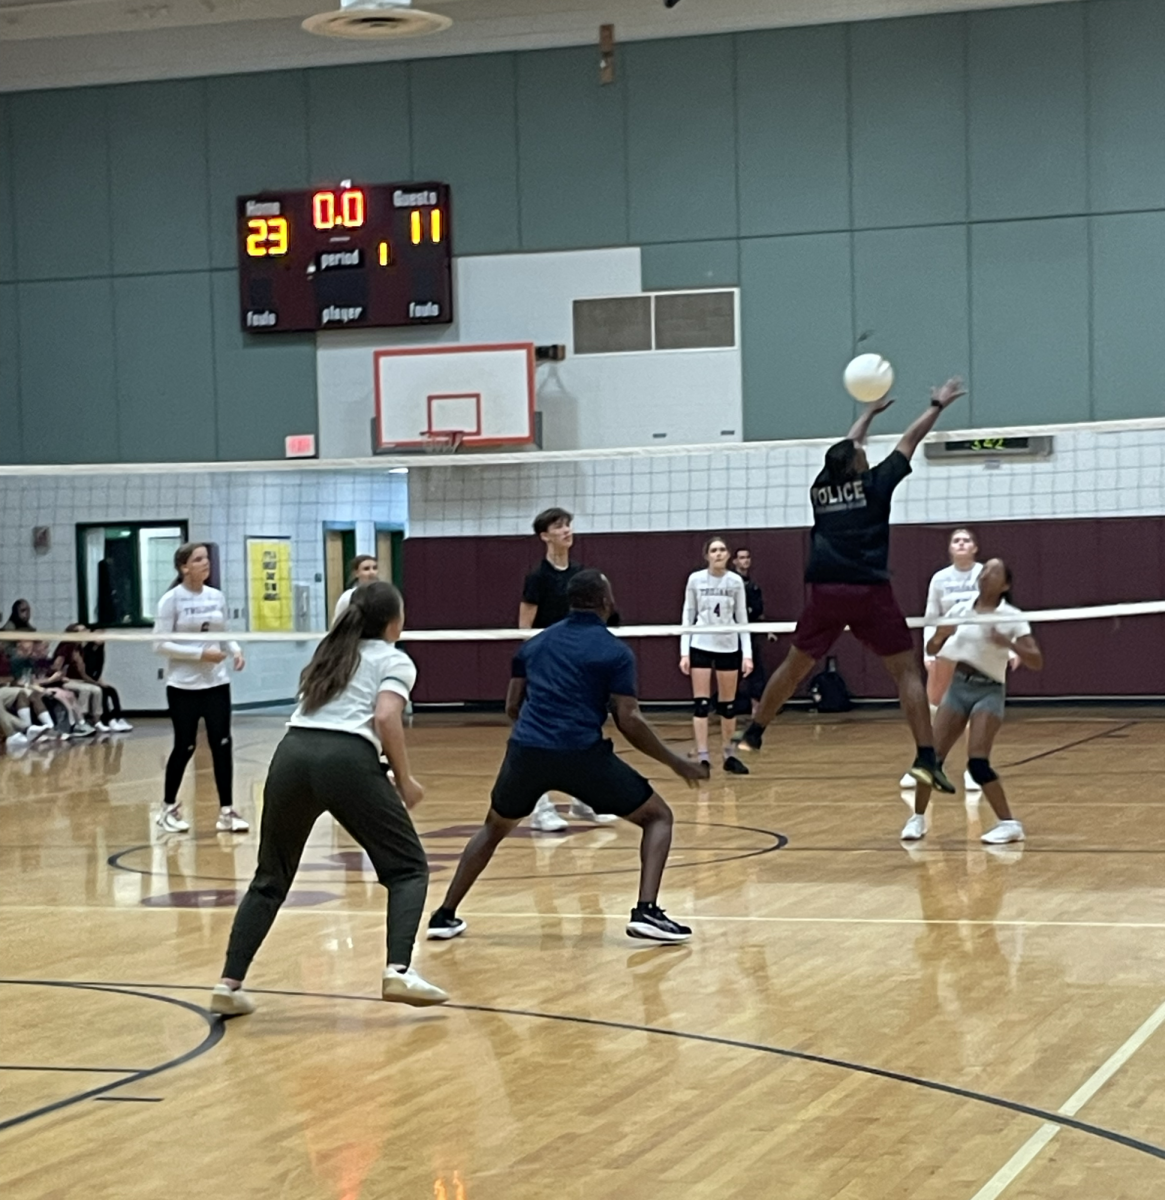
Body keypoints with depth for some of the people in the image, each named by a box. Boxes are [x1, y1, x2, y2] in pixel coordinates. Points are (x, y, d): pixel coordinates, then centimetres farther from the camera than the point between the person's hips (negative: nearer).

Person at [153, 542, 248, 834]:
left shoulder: (217, 597, 5)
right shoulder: (171, 600, -10)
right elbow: (160, 645, -13)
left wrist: (236, 650, -7)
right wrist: (200, 653, -20)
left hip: (217, 683, 4)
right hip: (183, 686, -4)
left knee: (222, 744, -1)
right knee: (185, 747, 3)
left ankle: (226, 812, 5)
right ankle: (168, 808, 22)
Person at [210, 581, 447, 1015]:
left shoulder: (329, 652, 30)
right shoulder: (394, 661, 13)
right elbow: (386, 719, -5)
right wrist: (404, 780, 4)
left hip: (292, 753, 5)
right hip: (347, 759, -5)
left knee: (270, 879, 19)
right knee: (407, 866, 9)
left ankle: (229, 984, 11)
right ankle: (399, 972, -11)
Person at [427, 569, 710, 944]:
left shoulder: (535, 644, 18)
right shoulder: (615, 652, 3)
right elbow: (629, 722, -4)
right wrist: (677, 764, 5)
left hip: (526, 751, 4)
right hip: (582, 754, -4)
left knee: (493, 828, 30)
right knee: (657, 817, 11)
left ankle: (445, 916, 24)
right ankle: (646, 911, -7)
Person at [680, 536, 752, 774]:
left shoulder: (736, 581, 0)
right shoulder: (695, 579, -3)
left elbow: (742, 618, 4)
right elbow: (688, 616, 2)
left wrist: (747, 653, -2)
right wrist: (684, 652, -4)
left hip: (729, 646, 1)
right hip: (701, 646, -1)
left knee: (728, 703, 7)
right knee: (701, 703, -5)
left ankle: (729, 756, 17)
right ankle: (702, 758, -5)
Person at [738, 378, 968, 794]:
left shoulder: (821, 488, 13)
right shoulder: (873, 484, 2)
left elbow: (846, 450, 31)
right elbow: (909, 442, 12)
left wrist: (869, 412, 46)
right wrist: (938, 406, 27)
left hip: (825, 592, 4)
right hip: (869, 592, -4)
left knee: (794, 666, 19)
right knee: (907, 671, 0)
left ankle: (752, 736, 27)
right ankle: (926, 759, -9)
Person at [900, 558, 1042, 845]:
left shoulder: (1012, 617, -8)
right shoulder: (960, 610, 4)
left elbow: (1036, 661, -15)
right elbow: (931, 650, 9)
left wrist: (1008, 644, -31)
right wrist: (940, 636, -14)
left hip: (989, 691, -4)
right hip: (958, 686, 4)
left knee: (977, 762, -20)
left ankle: (1010, 824, -12)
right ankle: (918, 818, 15)